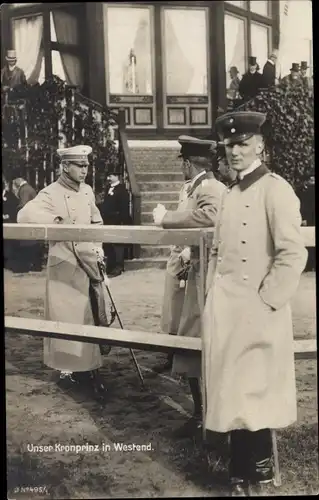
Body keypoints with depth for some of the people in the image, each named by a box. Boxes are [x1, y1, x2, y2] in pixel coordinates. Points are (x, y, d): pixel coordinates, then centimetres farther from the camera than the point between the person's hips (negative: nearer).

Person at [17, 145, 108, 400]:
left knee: (89, 315, 12)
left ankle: (88, 368, 25)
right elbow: (25, 215, -29)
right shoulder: (51, 194, -14)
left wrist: (99, 251, 8)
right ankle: (66, 368, 17)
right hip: (64, 266, -6)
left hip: (88, 263, 6)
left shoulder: (87, 191, 7)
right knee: (66, 317, 2)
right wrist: (57, 220, -34)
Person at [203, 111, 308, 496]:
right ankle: (242, 470, 32)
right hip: (224, 311, 8)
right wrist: (211, 299, 12)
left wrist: (266, 301, -16)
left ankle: (255, 475, 21)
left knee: (252, 394, 3)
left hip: (255, 313, -8)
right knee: (231, 391, 16)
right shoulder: (231, 193, 13)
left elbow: (293, 255, -19)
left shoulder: (275, 190, -12)